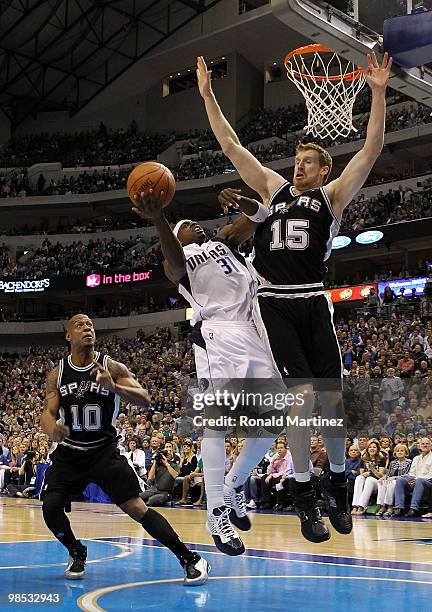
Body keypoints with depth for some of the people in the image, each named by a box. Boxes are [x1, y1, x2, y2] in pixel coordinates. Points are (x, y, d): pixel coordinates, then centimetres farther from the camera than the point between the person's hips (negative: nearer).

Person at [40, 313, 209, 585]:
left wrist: (113, 387, -34)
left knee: (136, 507, -13)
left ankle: (191, 559, -9)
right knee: (50, 506, -13)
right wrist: (53, 430, -28)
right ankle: (77, 554, 15)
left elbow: (145, 400, -15)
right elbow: (48, 412, -3)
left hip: (104, 450, -3)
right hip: (69, 453, 3)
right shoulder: (57, 374, 0)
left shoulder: (112, 368, -7)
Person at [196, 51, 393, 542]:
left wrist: (378, 92, -9)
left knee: (332, 396, 0)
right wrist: (207, 96, 14)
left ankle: (336, 483, 21)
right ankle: (305, 496, 0)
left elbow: (371, 151, -1)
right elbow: (230, 145, 16)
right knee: (302, 396, -10)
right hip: (274, 303, 0)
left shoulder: (332, 196, 10)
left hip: (313, 302, 0)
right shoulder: (274, 189, 16)